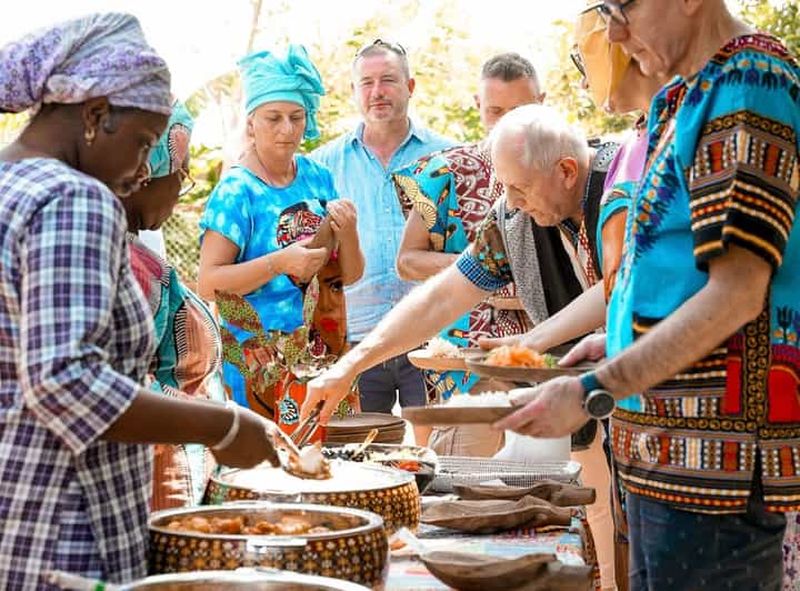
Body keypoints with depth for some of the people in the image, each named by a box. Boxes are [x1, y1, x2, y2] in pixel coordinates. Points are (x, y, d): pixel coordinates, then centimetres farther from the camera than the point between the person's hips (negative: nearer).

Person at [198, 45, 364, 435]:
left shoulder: (318, 177, 7)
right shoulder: (237, 190, -8)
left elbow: (351, 275, 11)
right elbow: (207, 284, -14)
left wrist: (347, 232, -9)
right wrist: (281, 262, -23)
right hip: (264, 358, -5)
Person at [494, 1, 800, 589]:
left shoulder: (748, 85, -14)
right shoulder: (694, 96, 16)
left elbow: (738, 290, -21)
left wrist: (594, 391, -18)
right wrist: (620, 342, 16)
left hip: (716, 454, -9)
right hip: (675, 447, 9)